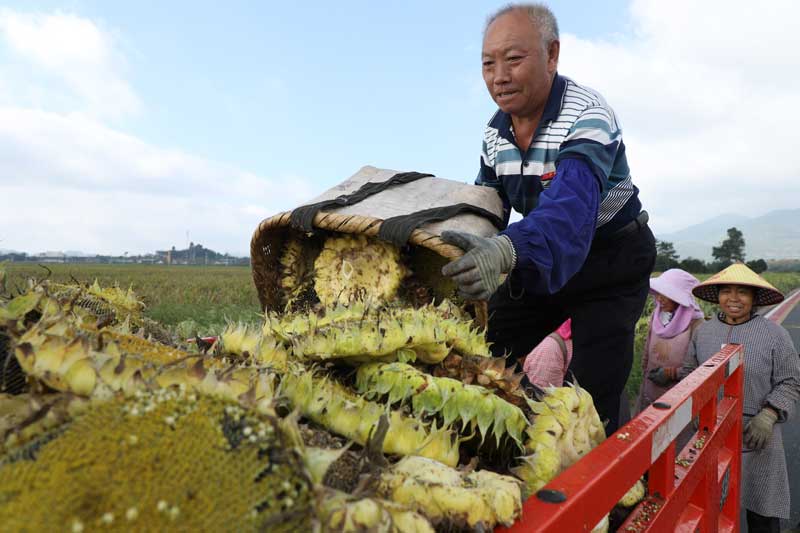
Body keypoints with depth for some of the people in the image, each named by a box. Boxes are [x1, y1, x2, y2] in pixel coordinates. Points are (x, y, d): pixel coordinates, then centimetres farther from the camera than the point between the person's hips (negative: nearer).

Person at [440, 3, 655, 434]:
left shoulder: (587, 117, -28)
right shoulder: (494, 131, -4)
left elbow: (570, 208, -47)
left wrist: (508, 251, -66)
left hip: (612, 258, -6)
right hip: (540, 262, 7)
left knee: (594, 394, -13)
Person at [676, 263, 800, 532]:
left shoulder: (775, 334, -5)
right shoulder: (702, 331, 4)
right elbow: (688, 374, 11)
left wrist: (768, 416, -15)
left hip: (755, 435, -2)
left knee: (762, 508, 8)